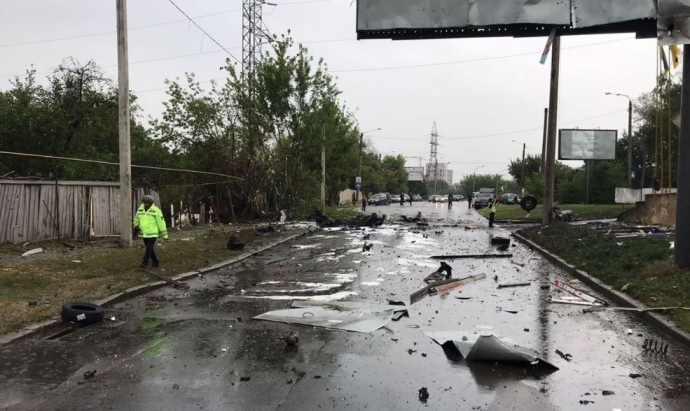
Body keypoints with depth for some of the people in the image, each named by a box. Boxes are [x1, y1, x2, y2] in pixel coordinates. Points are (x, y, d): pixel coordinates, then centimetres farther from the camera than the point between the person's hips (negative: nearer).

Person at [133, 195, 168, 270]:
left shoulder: (156, 210, -13)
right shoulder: (140, 209, 3)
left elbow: (161, 223, -10)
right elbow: (137, 219, 18)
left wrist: (165, 235, -7)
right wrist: (136, 226, -4)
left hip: (153, 233, -6)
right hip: (144, 233, 6)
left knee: (149, 248, -10)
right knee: (149, 248, 13)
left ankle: (144, 264, -10)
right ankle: (155, 262, 27)